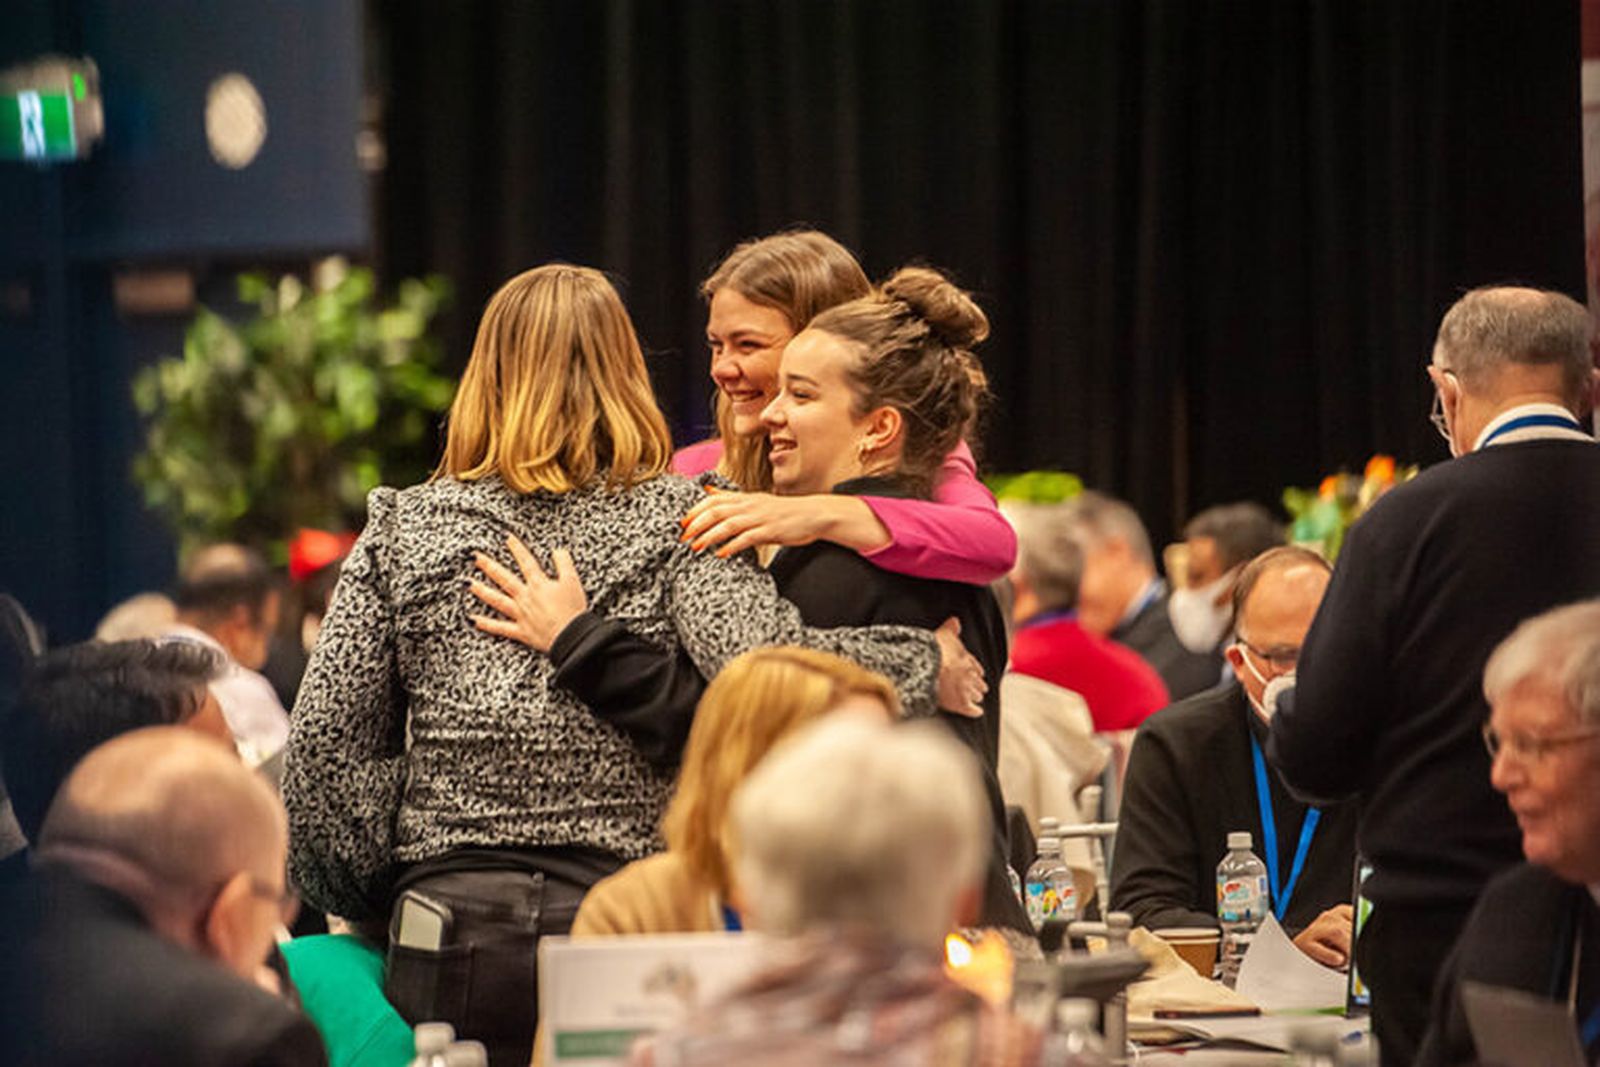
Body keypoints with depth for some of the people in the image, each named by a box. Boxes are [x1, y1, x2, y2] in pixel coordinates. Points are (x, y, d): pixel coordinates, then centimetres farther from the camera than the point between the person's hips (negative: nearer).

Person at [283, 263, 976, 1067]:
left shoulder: (405, 528, 8)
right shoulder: (678, 524, 1)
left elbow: (325, 746, 5)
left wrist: (368, 895, 15)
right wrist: (927, 667, -4)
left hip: (450, 927, 2)